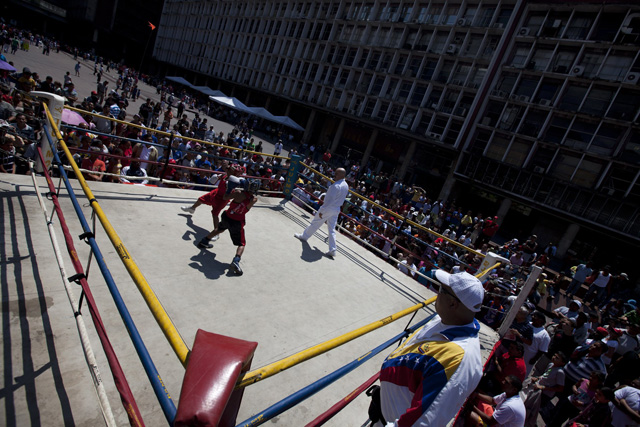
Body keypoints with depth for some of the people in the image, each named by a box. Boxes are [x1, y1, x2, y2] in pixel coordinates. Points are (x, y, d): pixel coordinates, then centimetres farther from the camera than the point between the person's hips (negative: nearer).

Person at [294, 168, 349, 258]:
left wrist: (321, 211, -19)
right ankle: (333, 250, 8)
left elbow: (329, 200, -24)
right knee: (332, 229, 10)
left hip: (328, 208, -8)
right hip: (337, 210, 8)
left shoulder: (335, 186, -24)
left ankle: (304, 236, 31)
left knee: (315, 223, 12)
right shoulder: (346, 186, 3)